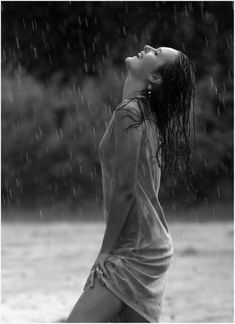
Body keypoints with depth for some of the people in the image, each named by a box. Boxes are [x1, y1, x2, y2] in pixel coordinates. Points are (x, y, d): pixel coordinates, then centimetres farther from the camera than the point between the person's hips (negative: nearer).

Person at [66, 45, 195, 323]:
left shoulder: (129, 112, -15)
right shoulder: (147, 113, 12)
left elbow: (124, 190, -18)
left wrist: (106, 250, -12)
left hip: (135, 251, -9)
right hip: (152, 245, 9)